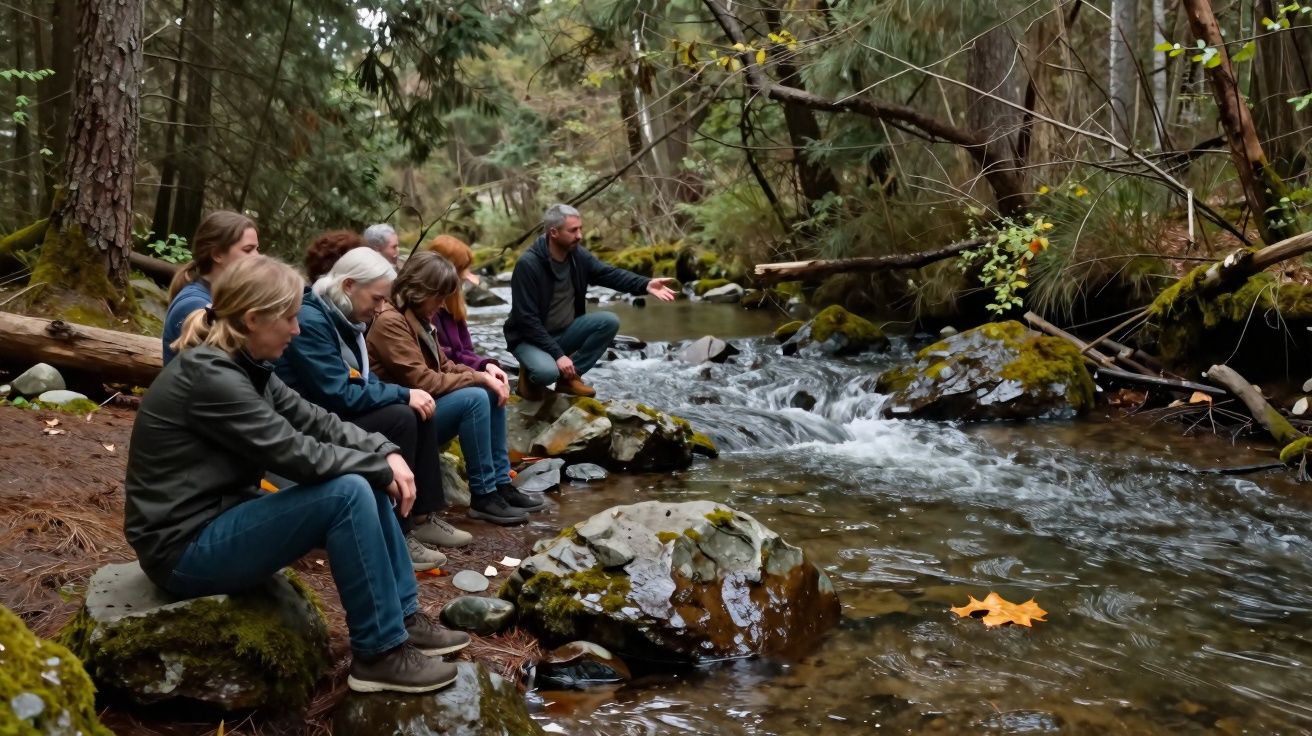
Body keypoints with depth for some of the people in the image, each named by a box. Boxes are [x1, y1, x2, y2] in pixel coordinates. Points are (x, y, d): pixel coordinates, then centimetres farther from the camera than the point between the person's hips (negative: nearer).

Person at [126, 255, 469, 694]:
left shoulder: (244, 366, 6)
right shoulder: (208, 376, -23)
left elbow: (314, 421, 5)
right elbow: (295, 454, -25)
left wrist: (385, 452, -10)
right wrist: (380, 467, -14)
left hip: (224, 519, 10)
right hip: (187, 548, -10)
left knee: (365, 483, 3)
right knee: (348, 493, -23)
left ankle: (403, 617, 9)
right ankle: (379, 654, -13)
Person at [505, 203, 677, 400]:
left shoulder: (578, 255, -4)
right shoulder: (528, 264, -24)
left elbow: (611, 274, -7)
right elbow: (526, 319, -24)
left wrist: (646, 285, -26)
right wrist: (557, 354, -29)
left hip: (564, 331, 7)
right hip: (530, 337, -7)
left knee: (609, 321, -14)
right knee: (547, 371, -37)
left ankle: (569, 376, -2)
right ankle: (530, 375, 2)